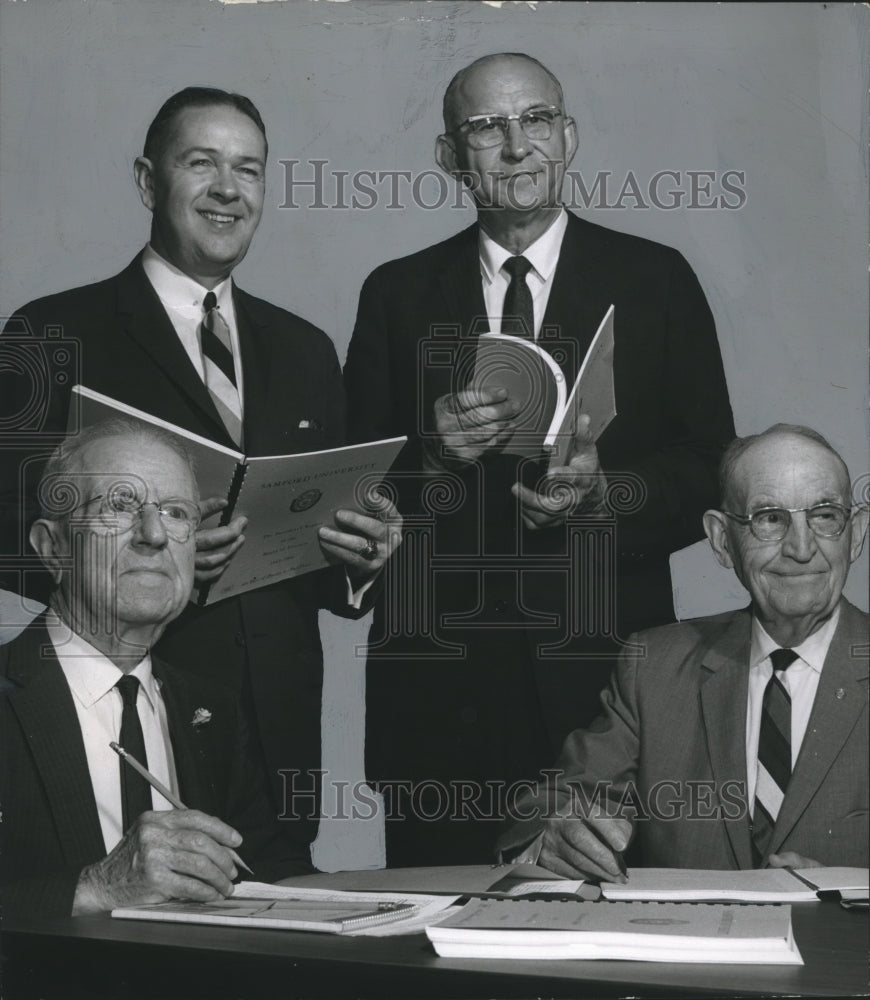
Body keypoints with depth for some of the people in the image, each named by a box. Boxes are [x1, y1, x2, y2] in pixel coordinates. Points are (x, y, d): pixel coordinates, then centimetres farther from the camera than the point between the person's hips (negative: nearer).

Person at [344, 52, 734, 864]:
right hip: (440, 685, 1)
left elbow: (713, 468, 3)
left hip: (606, 674, -1)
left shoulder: (656, 281, 7)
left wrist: (606, 492, -15)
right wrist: (431, 452, -13)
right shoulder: (397, 293, 10)